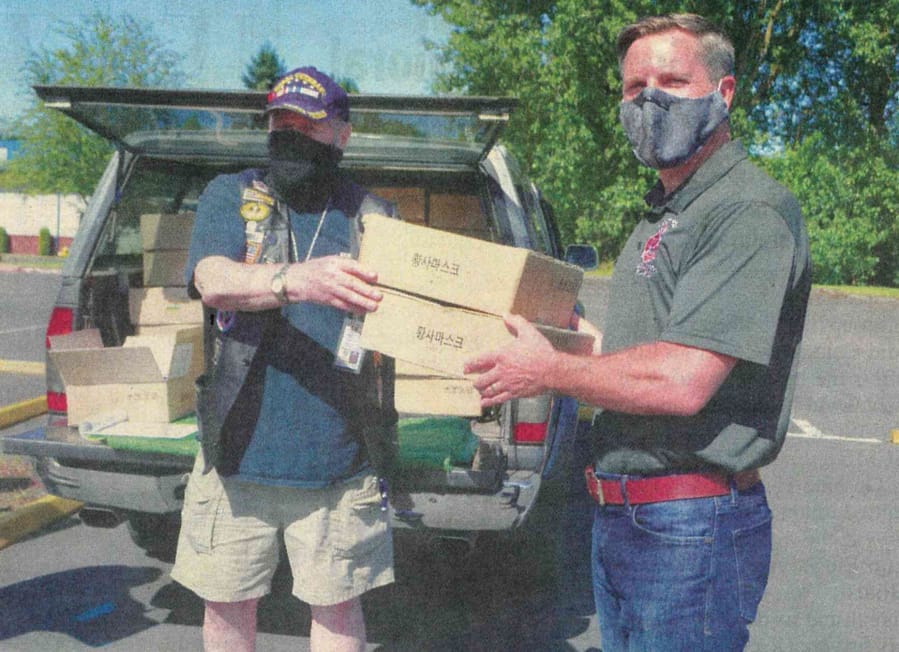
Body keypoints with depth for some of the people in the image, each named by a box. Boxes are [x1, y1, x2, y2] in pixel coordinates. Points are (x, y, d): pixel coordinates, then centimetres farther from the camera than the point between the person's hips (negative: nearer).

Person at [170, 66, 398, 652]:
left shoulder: (375, 218, 6)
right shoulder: (230, 196, 4)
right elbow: (213, 282, -15)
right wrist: (299, 281, -35)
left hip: (340, 460, 0)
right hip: (239, 450, 1)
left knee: (337, 604, 10)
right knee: (228, 602, 14)